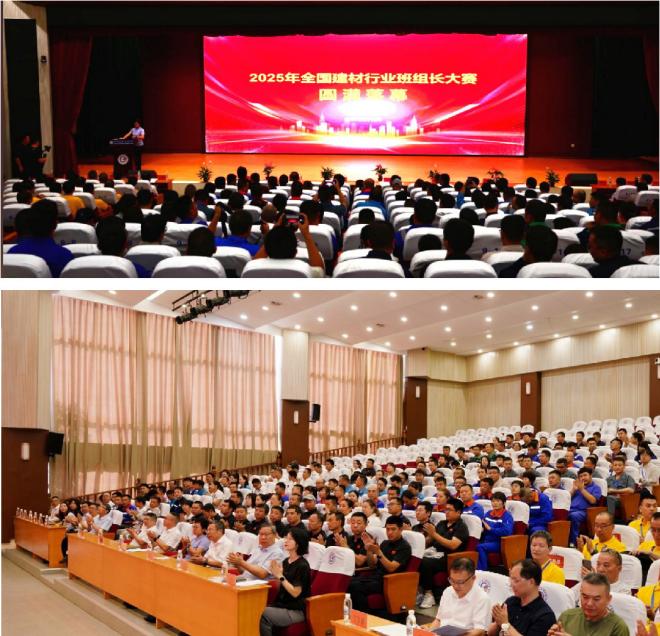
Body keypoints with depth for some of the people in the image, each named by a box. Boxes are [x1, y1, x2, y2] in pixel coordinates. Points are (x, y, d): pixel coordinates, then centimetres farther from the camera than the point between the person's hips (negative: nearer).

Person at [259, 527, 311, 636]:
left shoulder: (302, 566, -13)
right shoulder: (286, 561, 10)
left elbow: (295, 592, -18)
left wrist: (280, 576, -17)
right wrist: (276, 574, -3)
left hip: (296, 611, -7)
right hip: (281, 605, 7)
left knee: (263, 616, -25)